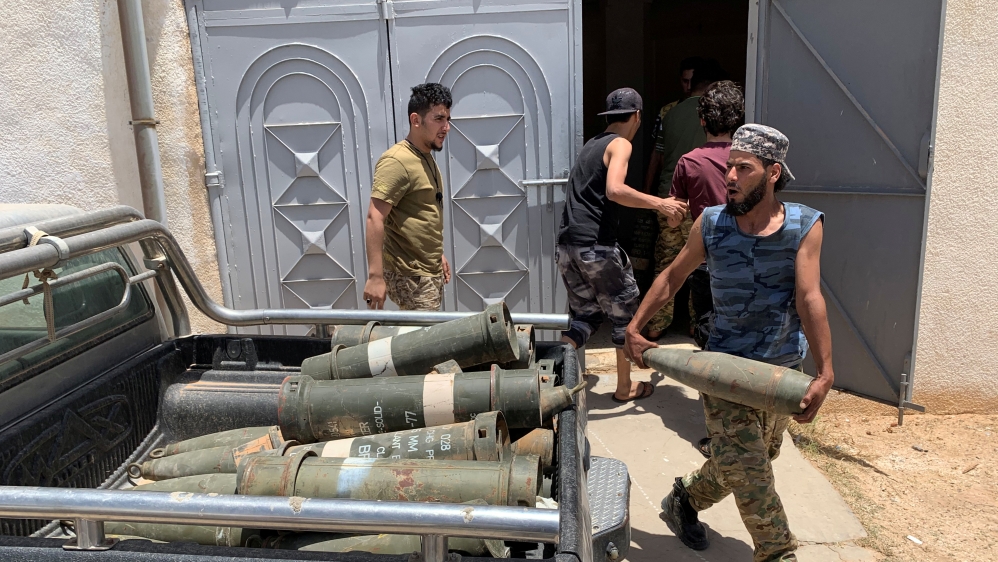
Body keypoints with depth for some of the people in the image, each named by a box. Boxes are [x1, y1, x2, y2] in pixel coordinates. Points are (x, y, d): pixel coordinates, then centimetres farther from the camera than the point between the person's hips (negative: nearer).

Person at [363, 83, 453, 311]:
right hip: (410, 277, -9)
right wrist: (376, 276, -29)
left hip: (430, 272, 9)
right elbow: (375, 218, -24)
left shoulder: (426, 158, 12)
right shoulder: (397, 161, -17)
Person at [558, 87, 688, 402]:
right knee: (624, 313, 10)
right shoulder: (620, 144, -4)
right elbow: (615, 190, -21)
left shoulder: (592, 145, 22)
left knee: (586, 315, 17)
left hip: (566, 243, 8)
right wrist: (659, 204, -13)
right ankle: (624, 387, 21)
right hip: (596, 244, -8)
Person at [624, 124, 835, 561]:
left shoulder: (805, 226, -10)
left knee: (743, 461, 18)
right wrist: (634, 327, 3)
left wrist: (825, 374, -28)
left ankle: (685, 501, 43)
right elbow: (673, 276, 6)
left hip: (783, 369, 2)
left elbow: (809, 300, -19)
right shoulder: (711, 224, -7)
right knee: (746, 467, -7)